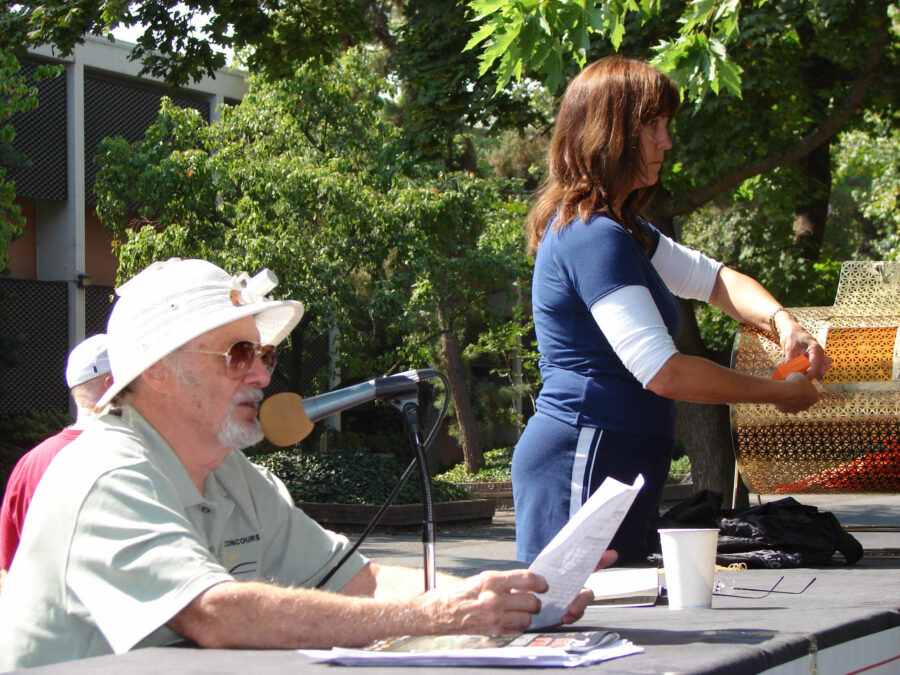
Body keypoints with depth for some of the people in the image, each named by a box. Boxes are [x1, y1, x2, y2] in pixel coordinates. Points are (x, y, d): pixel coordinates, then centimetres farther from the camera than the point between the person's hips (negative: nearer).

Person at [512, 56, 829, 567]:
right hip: (583, 466, -11)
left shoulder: (620, 230, 17)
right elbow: (664, 372, -22)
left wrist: (780, 319, 2)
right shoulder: (594, 237, -17)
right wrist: (776, 393, -10)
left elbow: (712, 278, 23)